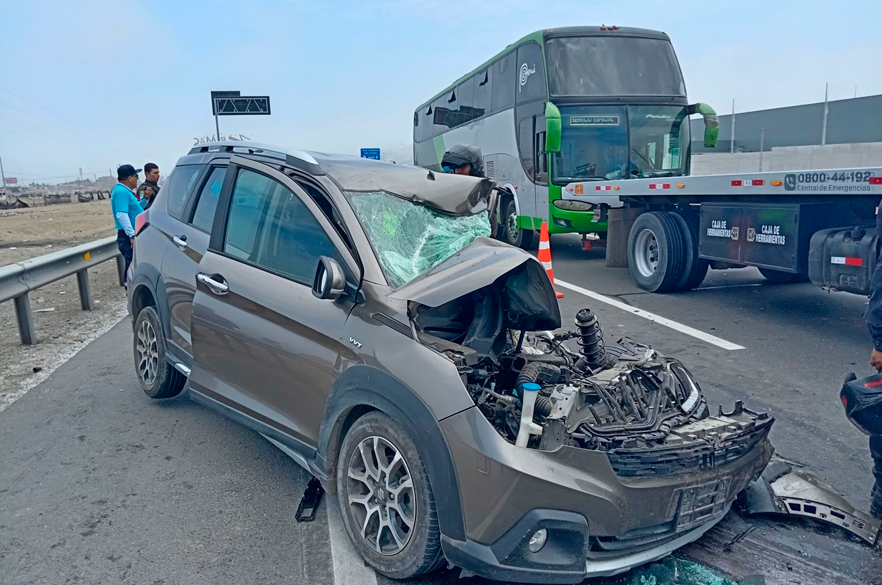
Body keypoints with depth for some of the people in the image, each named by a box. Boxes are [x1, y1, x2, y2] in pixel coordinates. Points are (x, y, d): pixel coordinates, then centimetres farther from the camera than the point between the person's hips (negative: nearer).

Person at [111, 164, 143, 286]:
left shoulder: (125, 191, 18)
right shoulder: (122, 192, -15)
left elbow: (134, 208, 31)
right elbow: (121, 215, -24)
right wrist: (132, 235, -28)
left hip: (132, 236, 10)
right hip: (128, 237, -10)